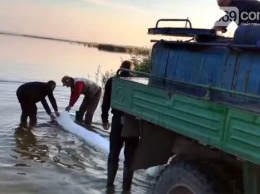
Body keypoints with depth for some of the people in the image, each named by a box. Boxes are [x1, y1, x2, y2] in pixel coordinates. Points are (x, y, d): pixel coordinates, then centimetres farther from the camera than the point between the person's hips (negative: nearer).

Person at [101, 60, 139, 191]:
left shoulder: (112, 81, 2)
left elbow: (106, 102, 3)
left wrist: (104, 119, 13)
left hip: (118, 120, 1)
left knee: (113, 154, 13)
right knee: (130, 156, 7)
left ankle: (110, 183, 19)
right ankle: (126, 186, 11)